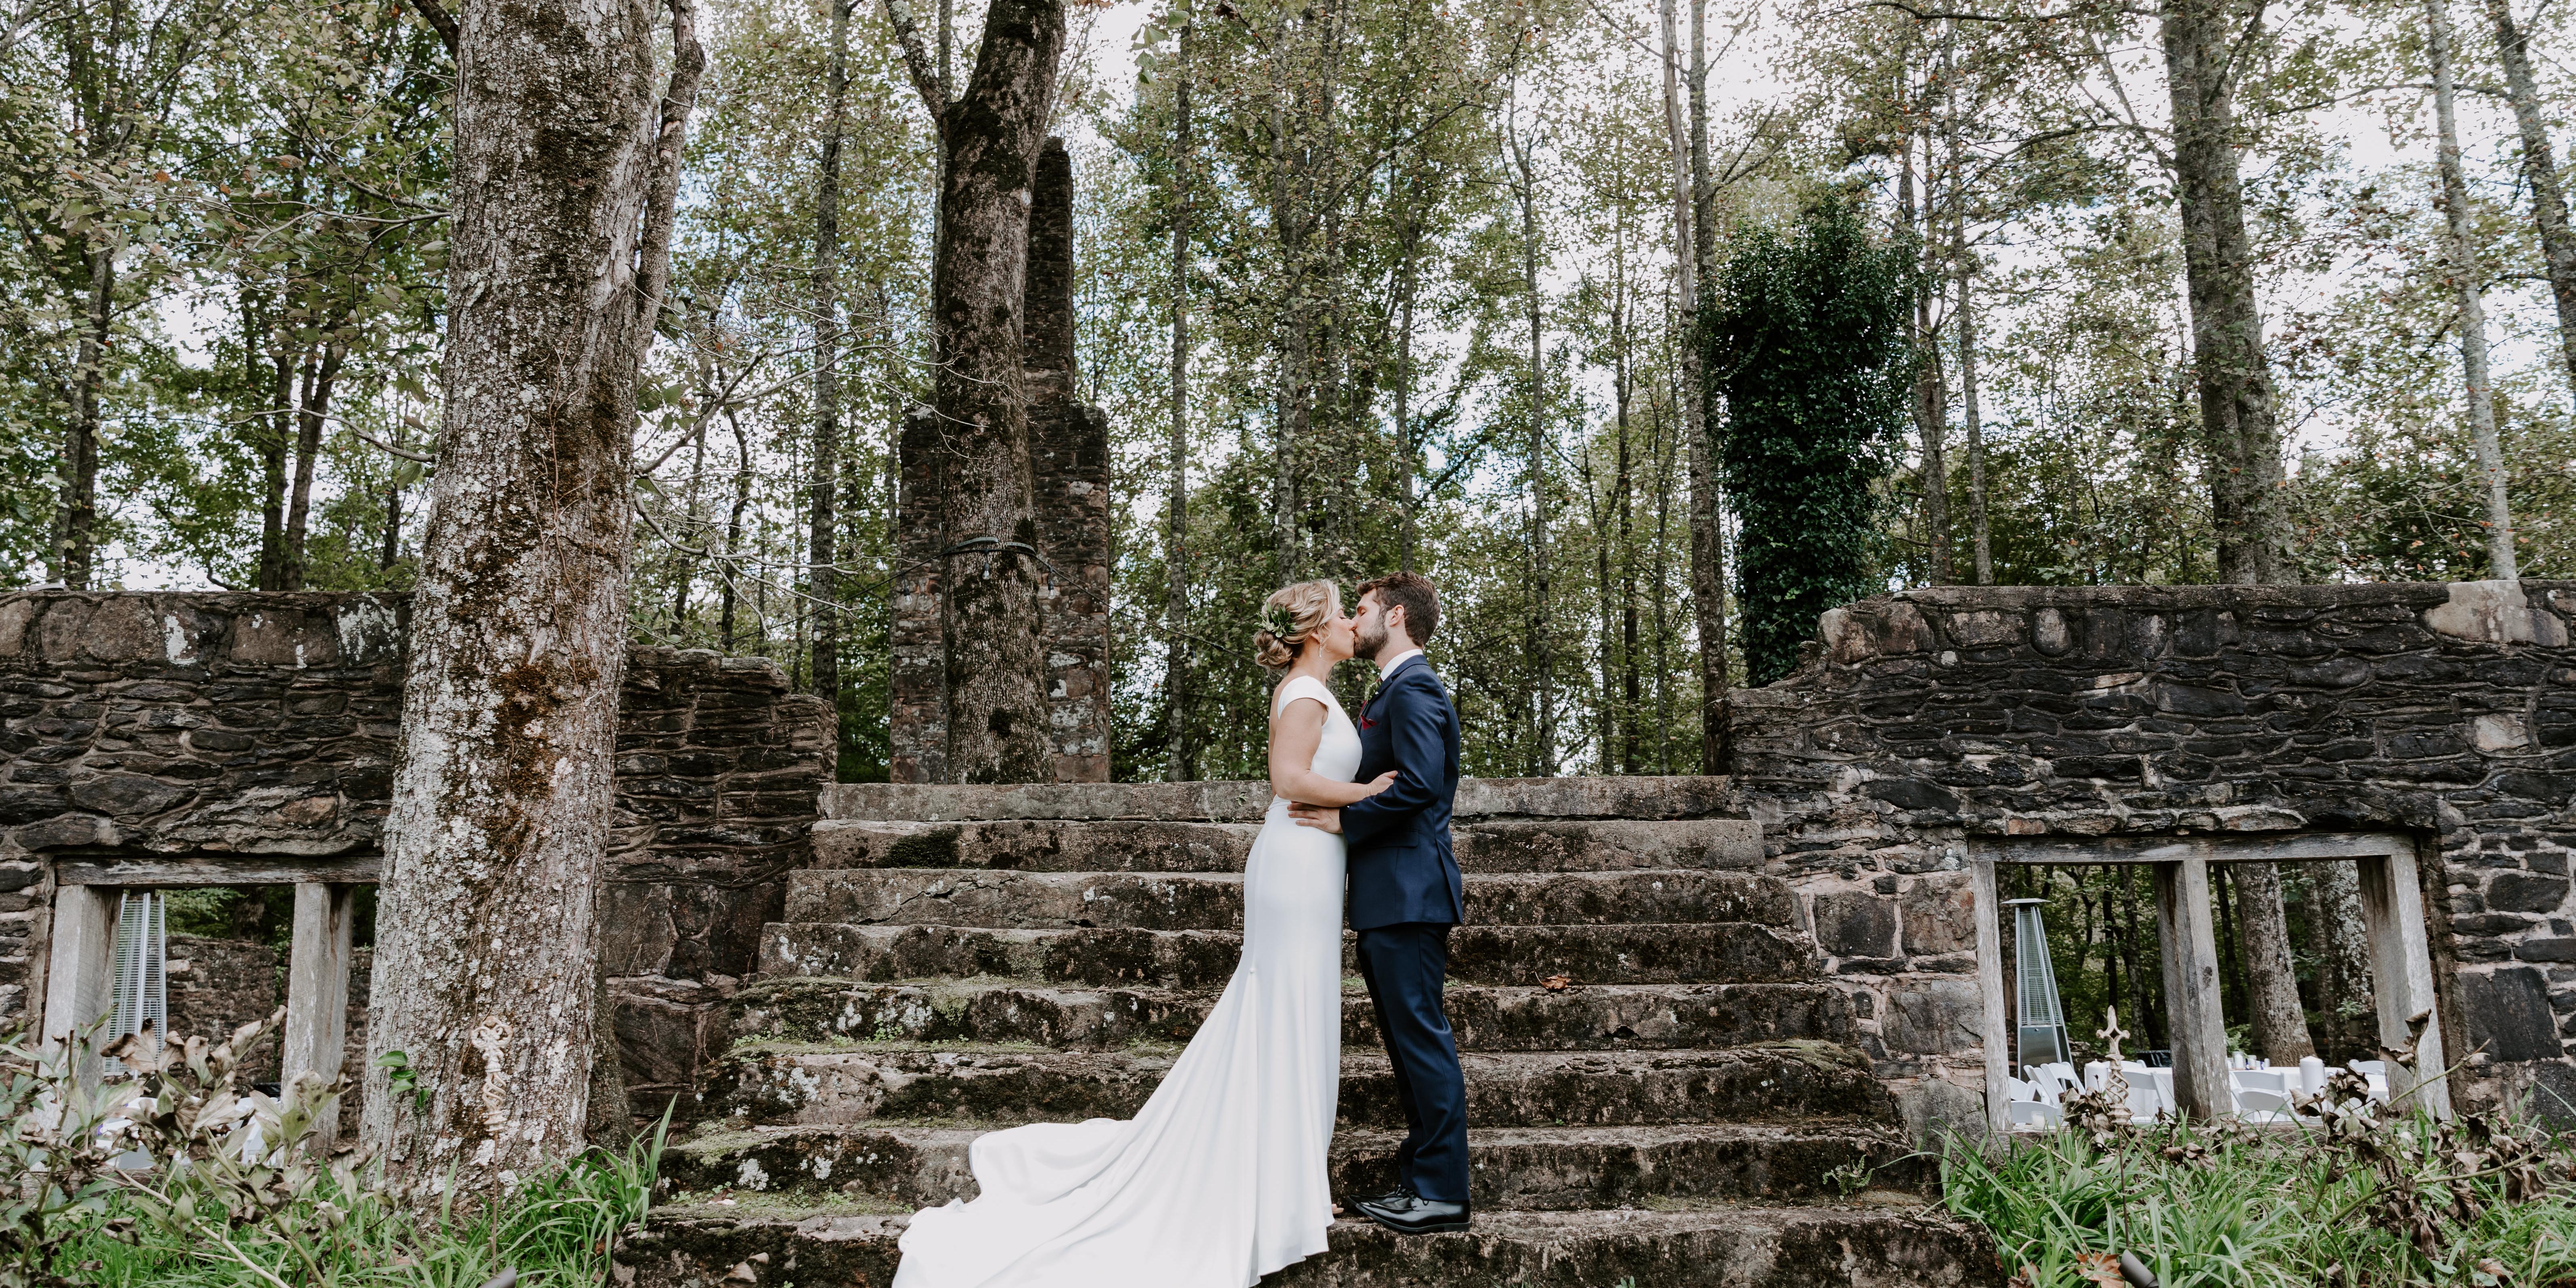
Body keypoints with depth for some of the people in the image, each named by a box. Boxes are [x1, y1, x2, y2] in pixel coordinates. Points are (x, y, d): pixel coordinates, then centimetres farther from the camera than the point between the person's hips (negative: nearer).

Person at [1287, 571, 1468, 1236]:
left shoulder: (1413, 689, -12)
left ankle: (1442, 1192, 1)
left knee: (1422, 1038, -6)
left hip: (1408, 894, -11)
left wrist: (1344, 819, -17)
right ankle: (1423, 1175, 23)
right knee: (1409, 1040, 14)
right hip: (1392, 896, 11)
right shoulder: (1395, 691, 20)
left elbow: (1419, 783, -24)